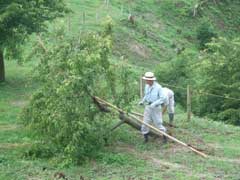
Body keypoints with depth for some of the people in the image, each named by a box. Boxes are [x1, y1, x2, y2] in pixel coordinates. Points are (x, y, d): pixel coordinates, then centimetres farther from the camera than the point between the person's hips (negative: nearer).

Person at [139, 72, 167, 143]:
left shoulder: (158, 87, -19)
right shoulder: (147, 86, 2)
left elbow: (163, 98, -19)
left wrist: (154, 104, -25)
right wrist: (142, 101, 6)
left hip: (156, 107, -5)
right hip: (148, 107, 6)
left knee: (158, 122, 1)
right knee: (145, 122, 3)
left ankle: (165, 136, 21)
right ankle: (145, 137, 17)